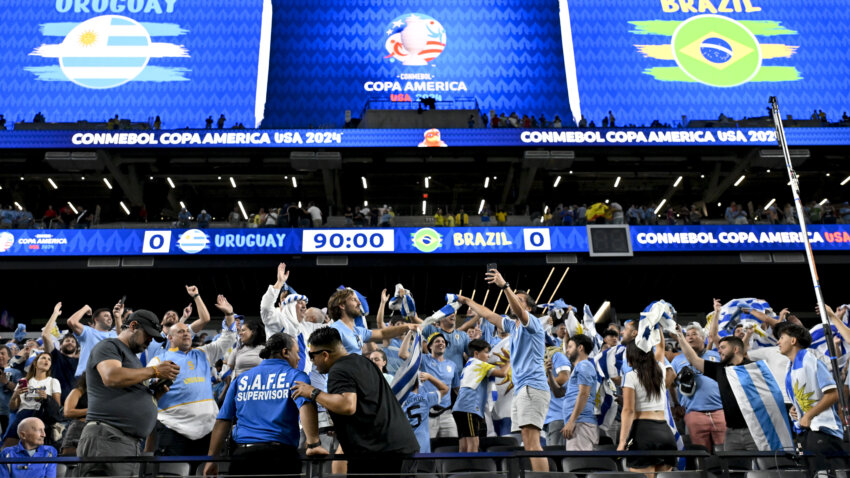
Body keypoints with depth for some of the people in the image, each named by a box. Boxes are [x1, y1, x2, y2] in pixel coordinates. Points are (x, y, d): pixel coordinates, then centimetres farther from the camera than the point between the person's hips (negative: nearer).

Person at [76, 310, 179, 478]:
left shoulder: (132, 357, 28)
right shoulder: (109, 346, 1)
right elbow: (111, 377, -20)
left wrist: (157, 392, 10)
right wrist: (154, 371, -12)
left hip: (132, 443, 9)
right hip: (107, 437, -9)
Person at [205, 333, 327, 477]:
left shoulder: (242, 379, 16)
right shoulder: (295, 376, 4)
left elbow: (223, 421, 12)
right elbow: (306, 405, -16)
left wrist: (212, 459, 14)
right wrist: (313, 444, -20)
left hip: (242, 454, 4)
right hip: (280, 454, -3)